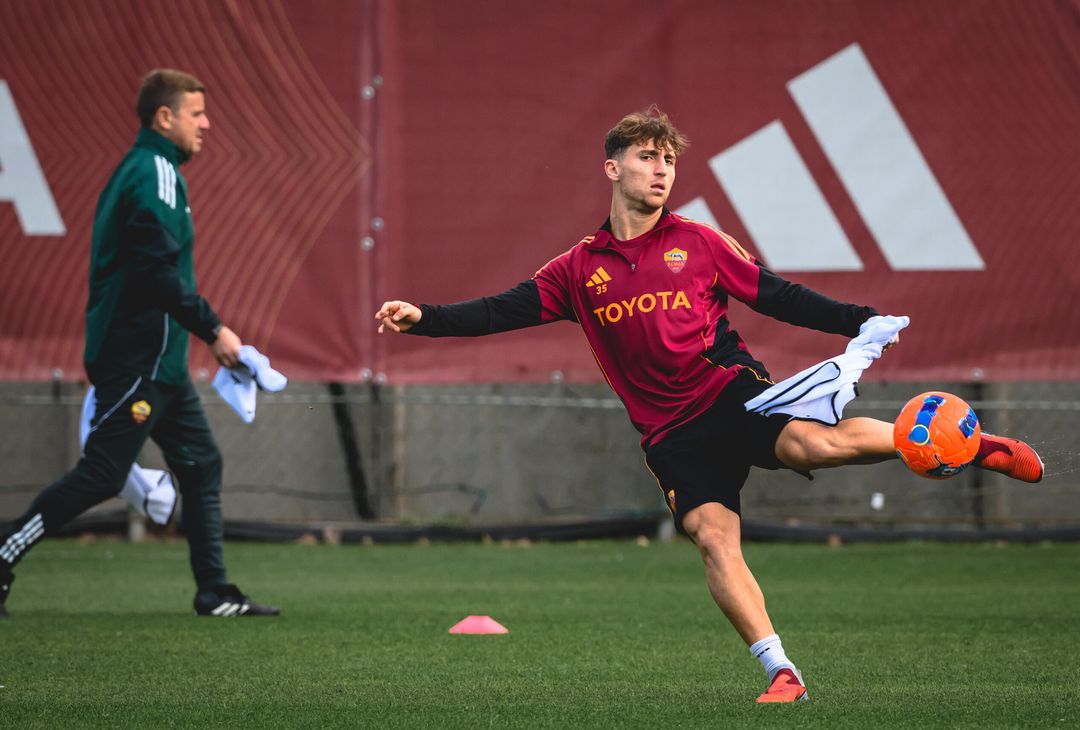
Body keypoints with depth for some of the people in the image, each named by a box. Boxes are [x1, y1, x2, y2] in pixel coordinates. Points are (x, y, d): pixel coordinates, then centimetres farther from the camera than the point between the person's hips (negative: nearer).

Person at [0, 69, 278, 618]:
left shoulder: (140, 170, 17)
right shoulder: (156, 173, -14)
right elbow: (159, 271, -23)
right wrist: (213, 330, -19)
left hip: (156, 360, 11)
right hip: (140, 359, -11)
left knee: (201, 465, 10)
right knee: (100, 474, -8)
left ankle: (216, 593, 11)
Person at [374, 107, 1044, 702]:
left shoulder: (698, 244, 8)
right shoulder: (580, 269, 12)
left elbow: (777, 296, 9)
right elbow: (505, 311, 10)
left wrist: (858, 321, -1)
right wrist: (424, 318, -2)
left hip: (731, 389, -2)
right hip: (670, 429, 2)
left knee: (811, 443, -29)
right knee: (712, 535, -17)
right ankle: (781, 672, -14)